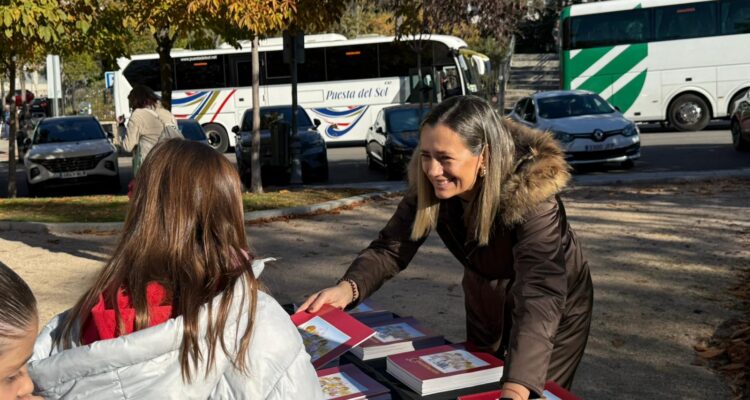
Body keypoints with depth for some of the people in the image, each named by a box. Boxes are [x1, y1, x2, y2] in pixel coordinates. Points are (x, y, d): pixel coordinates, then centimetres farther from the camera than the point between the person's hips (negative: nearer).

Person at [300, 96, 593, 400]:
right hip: (485, 304, 5)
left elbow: (541, 295, -48)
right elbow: (391, 247, -17)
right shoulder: (428, 187, -22)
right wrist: (348, 288, -39)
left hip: (554, 310, -5)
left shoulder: (531, 194, -37)